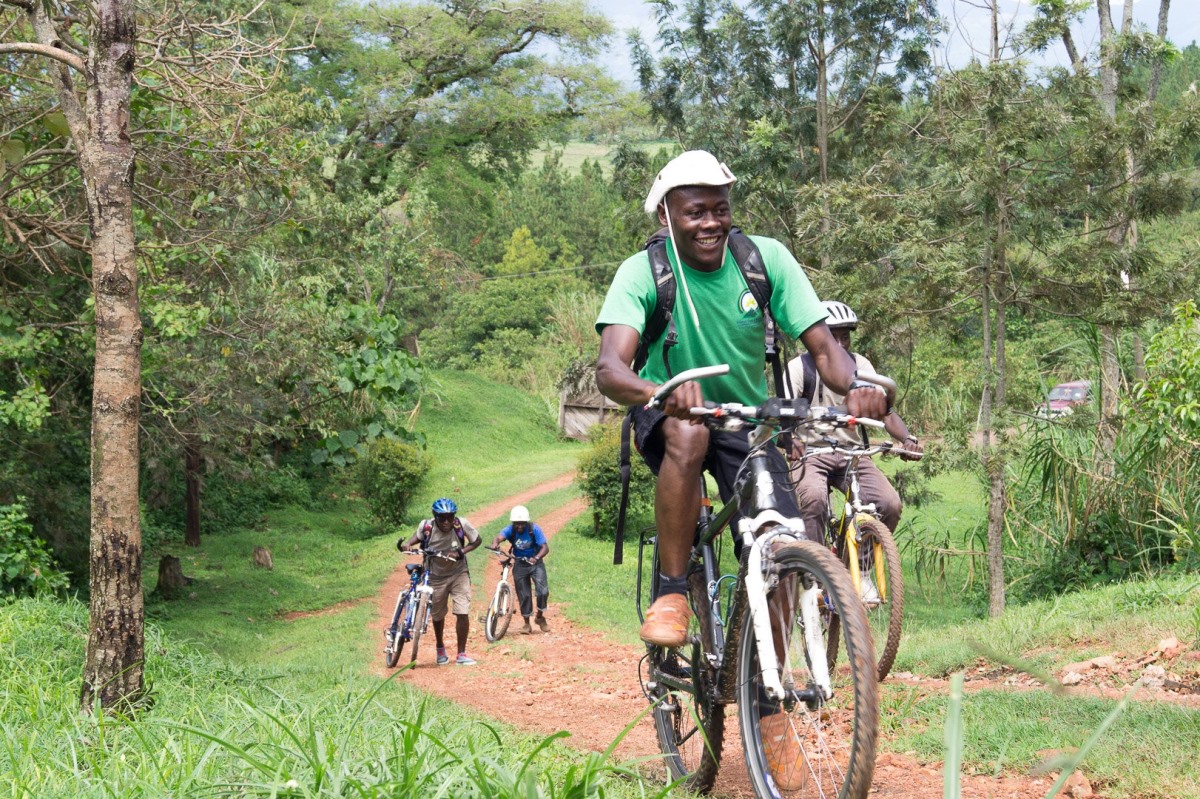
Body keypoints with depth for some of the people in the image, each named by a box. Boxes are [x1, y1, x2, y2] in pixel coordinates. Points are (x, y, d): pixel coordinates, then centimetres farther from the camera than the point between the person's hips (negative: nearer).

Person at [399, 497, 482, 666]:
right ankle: (440, 647, 43)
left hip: (458, 574, -1)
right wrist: (407, 544, -18)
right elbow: (417, 537, 3)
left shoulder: (461, 524, -23)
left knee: (463, 613, -13)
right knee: (438, 615, 16)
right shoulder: (426, 526, -21)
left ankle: (462, 654, 1)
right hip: (436, 576, 1)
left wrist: (461, 552, -23)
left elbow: (477, 541, -8)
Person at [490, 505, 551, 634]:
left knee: (543, 591, -16)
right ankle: (527, 624, 16)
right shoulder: (510, 530, -17)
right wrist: (495, 543, -61)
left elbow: (545, 547, -26)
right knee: (524, 595, 2)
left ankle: (540, 617, 9)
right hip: (520, 564, 1)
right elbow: (500, 536, -37)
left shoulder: (534, 529, -21)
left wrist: (536, 558, -46)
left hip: (535, 563, -1)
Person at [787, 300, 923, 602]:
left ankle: (860, 570, 3)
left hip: (851, 452, 4)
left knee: (889, 504, -20)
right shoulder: (800, 368, -11)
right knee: (814, 499, -36)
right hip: (810, 453, -4)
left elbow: (884, 409, -5)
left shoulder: (860, 365, 1)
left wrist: (907, 438, -25)